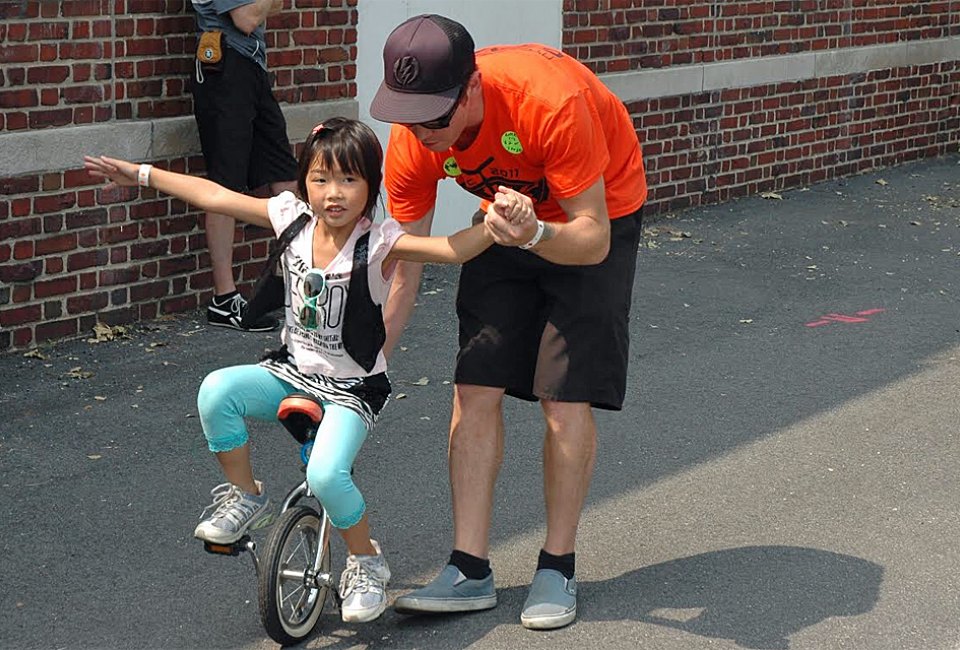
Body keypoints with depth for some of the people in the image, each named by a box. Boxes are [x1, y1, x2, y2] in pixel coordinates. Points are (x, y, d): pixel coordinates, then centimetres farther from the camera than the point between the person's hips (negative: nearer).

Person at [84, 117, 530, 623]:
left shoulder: (380, 243, -19)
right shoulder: (293, 218, -5)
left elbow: (452, 249, -34)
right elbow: (215, 197, 2)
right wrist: (141, 174, 6)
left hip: (352, 388, -4)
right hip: (292, 371, 5)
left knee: (326, 474, -27)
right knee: (216, 391, -23)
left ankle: (365, 562, 3)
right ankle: (243, 496, 1)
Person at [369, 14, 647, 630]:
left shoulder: (550, 101, -39)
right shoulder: (412, 142, -23)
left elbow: (593, 240, -31)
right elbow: (402, 272, -12)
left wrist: (534, 236, -52)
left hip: (599, 215, -4)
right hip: (513, 214, 4)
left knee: (567, 399, -11)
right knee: (475, 388, -6)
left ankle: (558, 568, 5)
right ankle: (471, 572, 1)